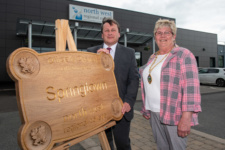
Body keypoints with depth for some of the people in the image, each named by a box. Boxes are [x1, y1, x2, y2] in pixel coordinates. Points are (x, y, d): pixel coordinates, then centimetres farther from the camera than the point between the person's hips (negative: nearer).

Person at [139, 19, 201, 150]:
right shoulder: (153, 58, 12)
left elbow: (191, 87, -16)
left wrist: (186, 117, -22)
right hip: (154, 113, 6)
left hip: (174, 115, -6)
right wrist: (146, 109, 15)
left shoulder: (184, 55, -8)